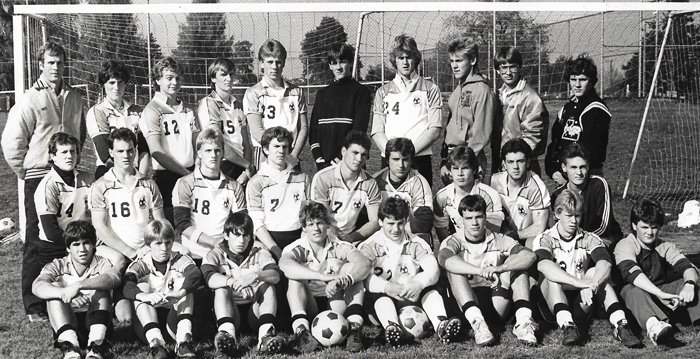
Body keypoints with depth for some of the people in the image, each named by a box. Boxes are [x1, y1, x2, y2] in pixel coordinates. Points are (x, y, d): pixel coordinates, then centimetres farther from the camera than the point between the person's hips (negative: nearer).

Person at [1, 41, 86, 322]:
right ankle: (34, 307, 6)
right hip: (38, 179, -5)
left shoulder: (73, 98, 9)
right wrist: (25, 173, -2)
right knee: (37, 244, -1)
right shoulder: (30, 101, -8)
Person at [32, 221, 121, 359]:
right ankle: (70, 348, -39)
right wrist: (63, 293, -39)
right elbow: (37, 286, -19)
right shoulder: (58, 266, 4)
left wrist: (79, 286, -39)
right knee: (55, 288, -19)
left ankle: (96, 346, -38)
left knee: (99, 285, -21)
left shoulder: (102, 263, 1)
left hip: (95, 321, -1)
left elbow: (114, 277, -26)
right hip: (66, 322, 1)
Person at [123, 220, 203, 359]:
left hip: (176, 311, 0)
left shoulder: (180, 260, 2)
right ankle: (156, 342, -43)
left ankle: (184, 341, -38)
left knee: (183, 280, -18)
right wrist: (146, 296, -43)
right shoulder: (141, 265, 2)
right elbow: (127, 286, -20)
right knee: (141, 287, -21)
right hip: (149, 316, 0)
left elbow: (196, 274, -22)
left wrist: (181, 293, -44)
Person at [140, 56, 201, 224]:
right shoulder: (152, 110, -5)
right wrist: (186, 173, -16)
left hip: (190, 173, 6)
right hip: (166, 177, -5)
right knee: (170, 225, -2)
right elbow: (157, 153, -13)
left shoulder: (188, 110, 15)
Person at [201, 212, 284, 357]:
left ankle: (266, 334, -43)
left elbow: (275, 275, -14)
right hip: (230, 310, -1)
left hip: (255, 308, 1)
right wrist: (231, 282, -41)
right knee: (221, 289, -26)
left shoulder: (259, 253, 6)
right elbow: (210, 278, -20)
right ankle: (227, 333, -52)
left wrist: (256, 276, -36)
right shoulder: (216, 254, 3)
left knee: (267, 285, -22)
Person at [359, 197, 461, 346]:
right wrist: (387, 287, -36)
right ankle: (391, 327, -60)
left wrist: (419, 283, -31)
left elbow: (433, 270, -7)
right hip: (383, 297, -2)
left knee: (430, 289, -23)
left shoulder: (417, 244, 11)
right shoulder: (369, 246, 3)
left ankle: (441, 324, -44)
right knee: (379, 295, -34)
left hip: (413, 297, 3)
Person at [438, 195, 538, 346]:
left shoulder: (499, 241, 8)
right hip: (467, 302, -1)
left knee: (517, 265, -11)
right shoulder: (453, 242, 3)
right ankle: (477, 322, -43)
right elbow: (445, 259, -24)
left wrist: (499, 268, -31)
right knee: (454, 270, -23)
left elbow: (530, 256, -12)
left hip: (498, 299, 2)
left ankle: (523, 319, -30)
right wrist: (481, 271, -39)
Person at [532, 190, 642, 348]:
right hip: (552, 309, -1)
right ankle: (567, 326, -43)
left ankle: (620, 325, -33)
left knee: (595, 272, -22)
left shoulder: (589, 240, 5)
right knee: (552, 277, -28)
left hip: (580, 305, 2)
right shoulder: (544, 240, -3)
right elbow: (543, 265, -26)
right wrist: (580, 282, -40)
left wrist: (591, 285, -38)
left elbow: (605, 263, -17)